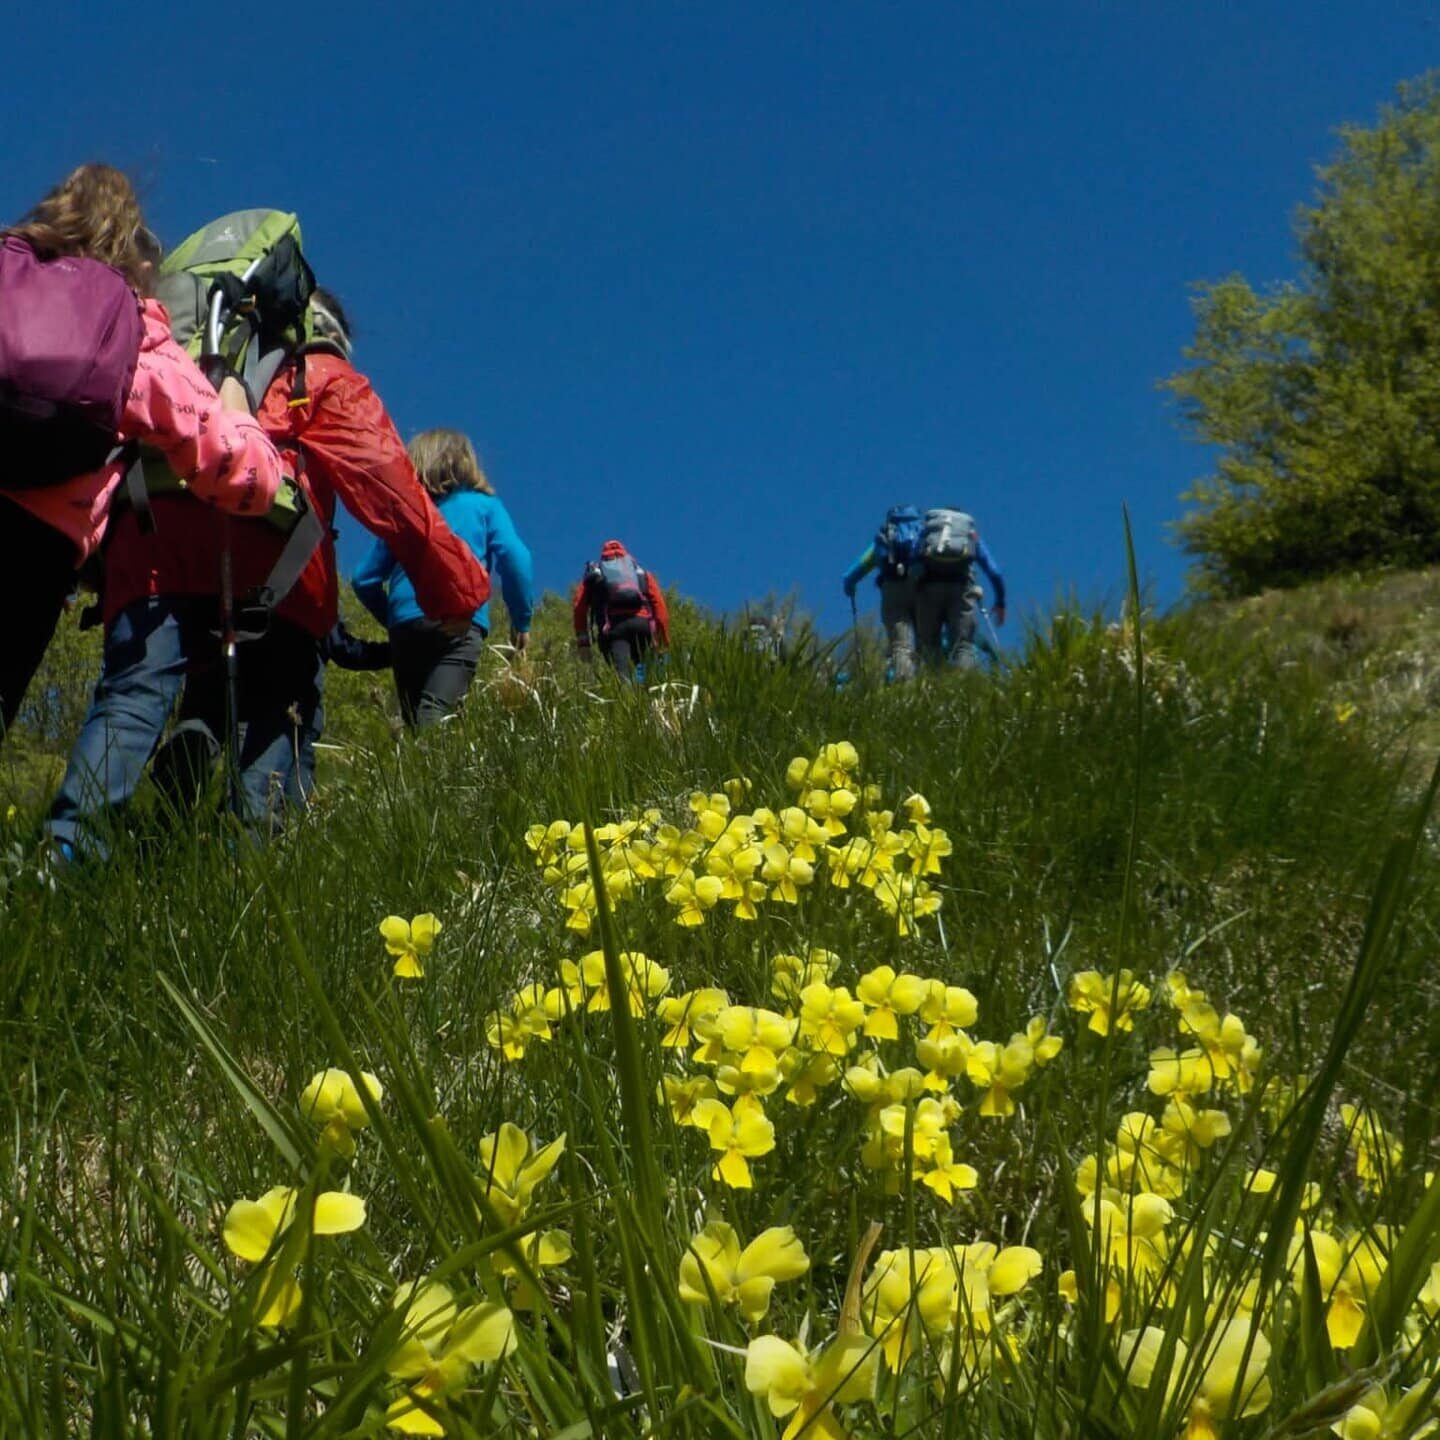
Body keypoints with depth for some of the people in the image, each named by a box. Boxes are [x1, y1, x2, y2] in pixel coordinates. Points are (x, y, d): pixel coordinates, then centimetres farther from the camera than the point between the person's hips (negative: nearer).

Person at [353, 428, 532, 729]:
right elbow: (516, 560, 1)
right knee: (434, 717, -18)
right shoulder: (484, 504, 17)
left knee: (415, 724, 10)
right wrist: (521, 622, 10)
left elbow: (363, 580, 19)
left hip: (404, 624, 3)